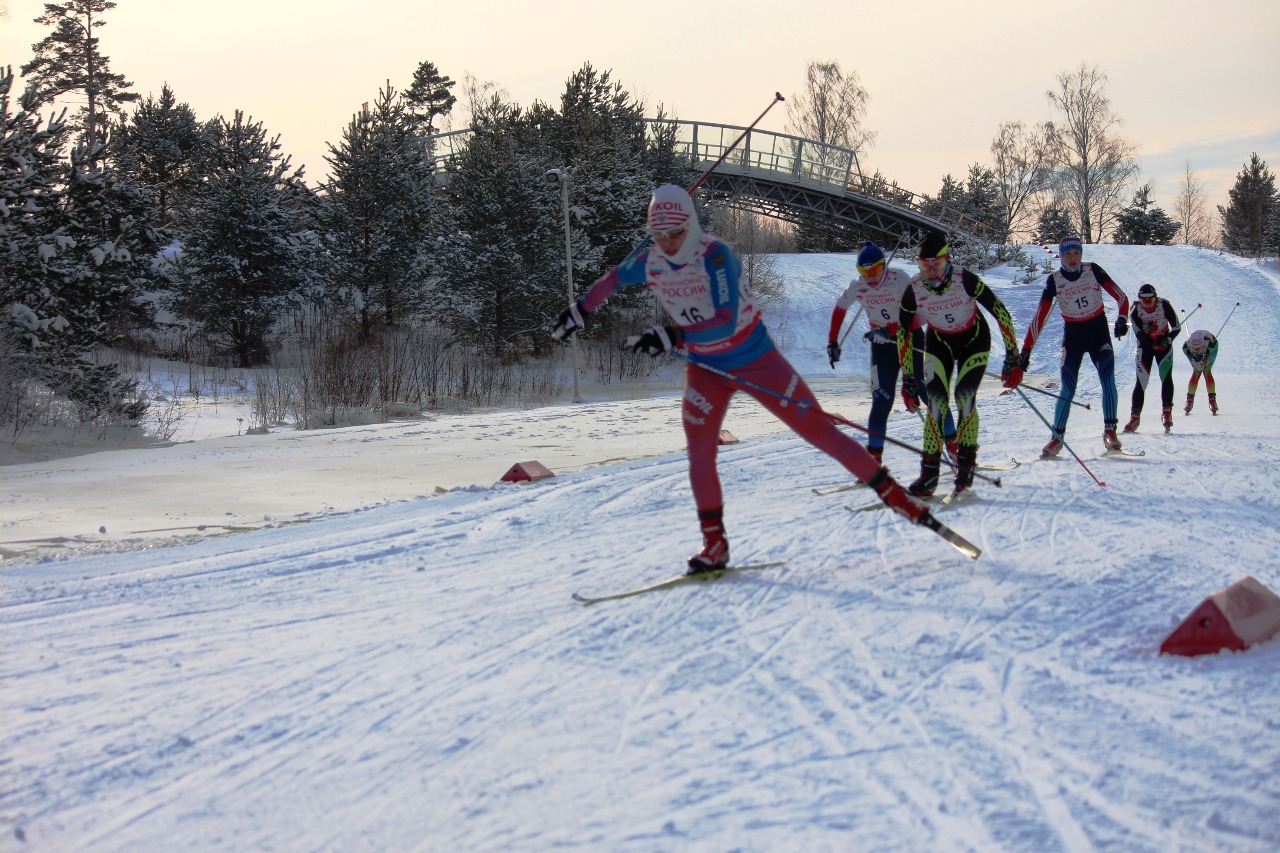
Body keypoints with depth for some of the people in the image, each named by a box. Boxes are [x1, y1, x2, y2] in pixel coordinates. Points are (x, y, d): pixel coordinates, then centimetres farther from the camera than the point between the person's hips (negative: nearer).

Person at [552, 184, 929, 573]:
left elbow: (726, 322, -35)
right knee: (699, 450, -9)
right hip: (705, 369, 5)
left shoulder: (715, 256, -26)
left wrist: (671, 336, -39)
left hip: (757, 361, -5)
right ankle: (714, 542, 2)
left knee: (817, 428, -4)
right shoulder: (648, 263, -8)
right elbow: (612, 280, 14)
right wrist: (578, 312, 19)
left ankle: (892, 494, 5)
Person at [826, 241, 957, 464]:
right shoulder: (857, 286, -8)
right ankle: (874, 456, -3)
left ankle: (953, 443, 9)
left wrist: (890, 331, -33)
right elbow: (840, 309, 11)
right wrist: (832, 342, 10)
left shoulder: (900, 279, -20)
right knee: (882, 401, -8)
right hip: (882, 345, 2)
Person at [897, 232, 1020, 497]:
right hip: (939, 342, 2)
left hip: (974, 339, -2)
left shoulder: (965, 280, -29)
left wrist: (1013, 358, -23)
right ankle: (930, 471, -10)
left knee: (965, 397, -17)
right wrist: (908, 379, -7)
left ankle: (967, 461, 0)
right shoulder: (913, 290, -22)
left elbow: (1000, 312, -22)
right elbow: (903, 334, -9)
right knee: (936, 400, -13)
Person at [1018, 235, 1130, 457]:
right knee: (1068, 389, -6)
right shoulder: (1054, 280, -6)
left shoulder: (1093, 271, -7)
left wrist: (1122, 318, -21)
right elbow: (1039, 317, -7)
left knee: (1107, 379, -19)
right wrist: (1026, 349, -12)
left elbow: (1120, 297, -2)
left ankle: (1110, 430, -14)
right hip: (1073, 336, 0)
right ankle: (1057, 438, 4)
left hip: (1099, 333, 0)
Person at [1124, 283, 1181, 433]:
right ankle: (1135, 416, -2)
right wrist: (1145, 330, -40)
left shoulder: (1164, 305, -19)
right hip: (1145, 346, 0)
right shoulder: (1136, 311, -17)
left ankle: (1167, 413, -5)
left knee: (1166, 377, -14)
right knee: (1141, 381, -6)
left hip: (1163, 343, 0)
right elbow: (1139, 335, -18)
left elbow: (1177, 327, -12)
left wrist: (1168, 339, -29)